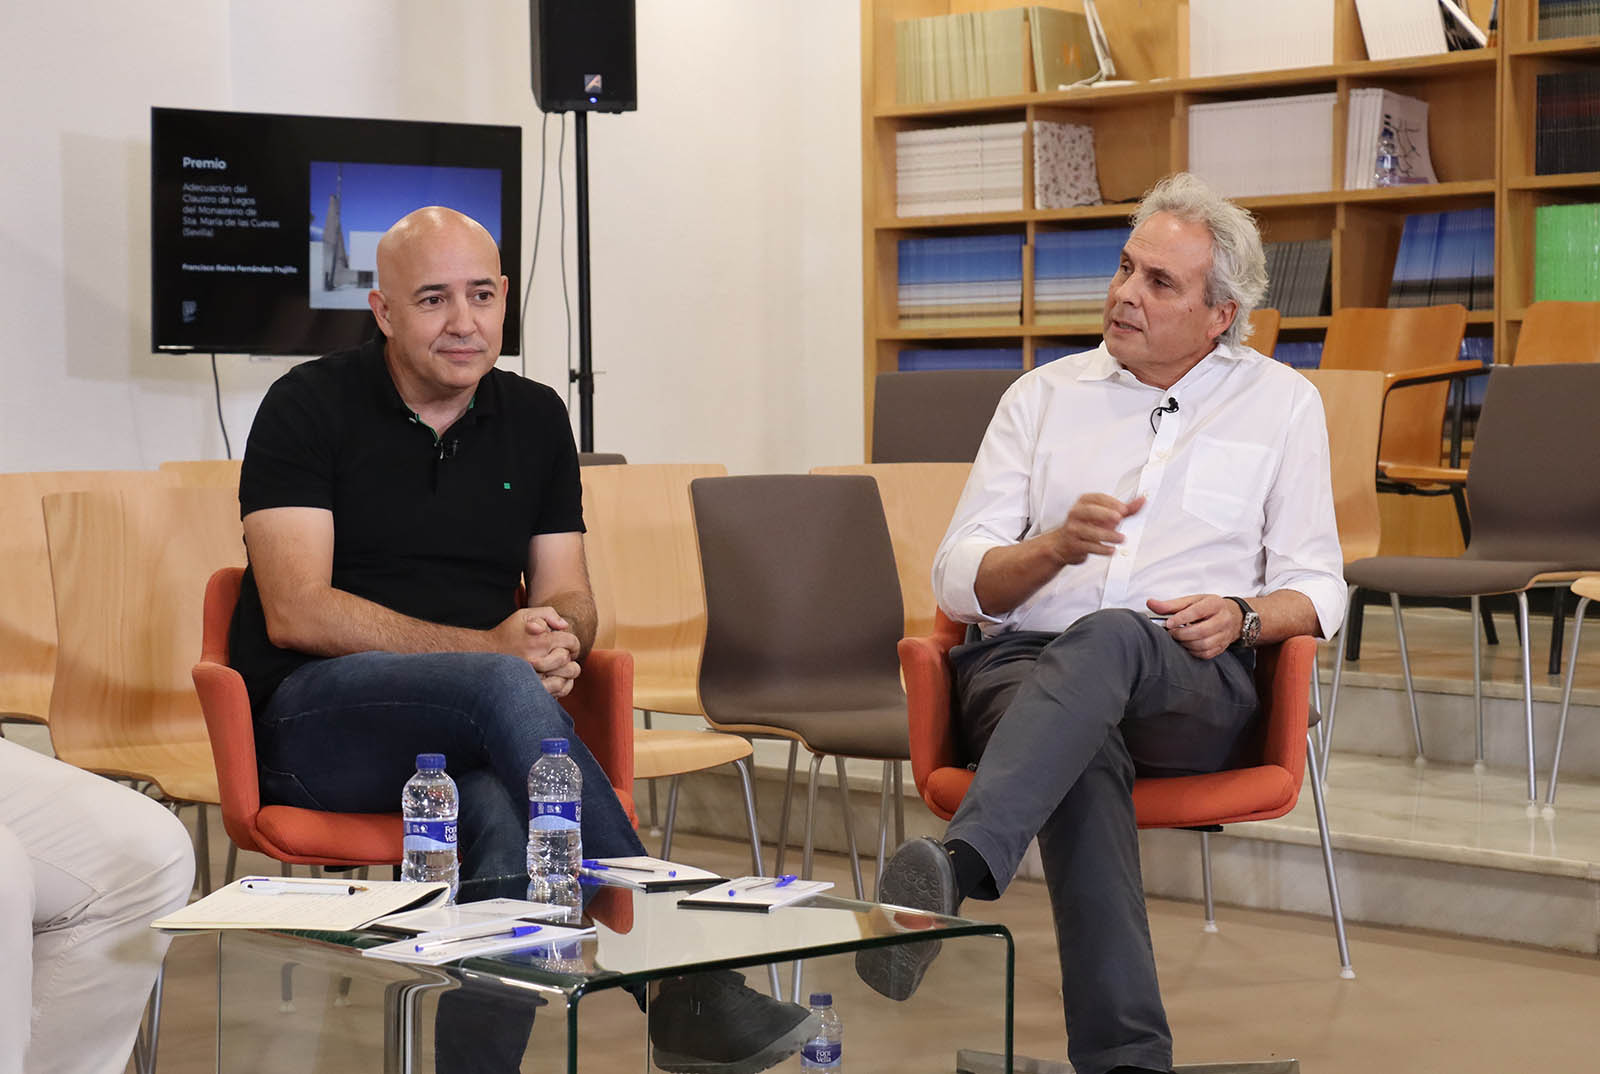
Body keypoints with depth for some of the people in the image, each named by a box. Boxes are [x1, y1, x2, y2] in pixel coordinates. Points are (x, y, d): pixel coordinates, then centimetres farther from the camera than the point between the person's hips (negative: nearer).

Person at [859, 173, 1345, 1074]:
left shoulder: (1282, 404, 17)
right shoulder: (1043, 398, 20)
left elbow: (1317, 587, 14)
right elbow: (958, 581, 12)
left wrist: (1242, 617, -9)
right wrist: (1057, 545, -9)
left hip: (1196, 684, -1)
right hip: (1023, 665, 1)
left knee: (1106, 639, -39)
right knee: (1085, 752, -38)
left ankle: (958, 868, -62)